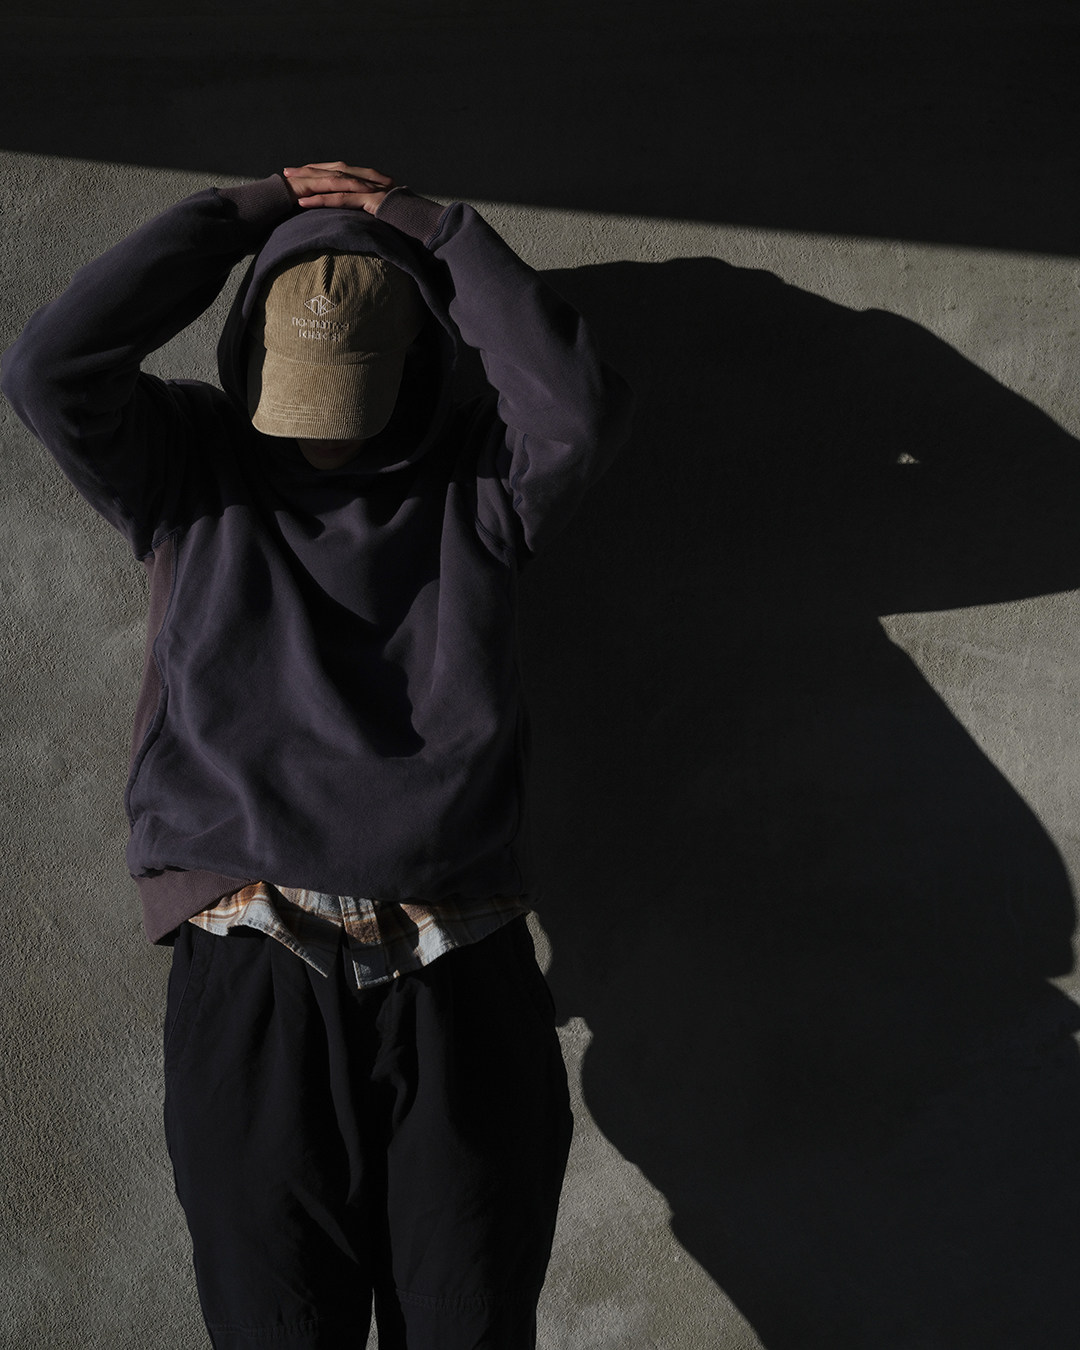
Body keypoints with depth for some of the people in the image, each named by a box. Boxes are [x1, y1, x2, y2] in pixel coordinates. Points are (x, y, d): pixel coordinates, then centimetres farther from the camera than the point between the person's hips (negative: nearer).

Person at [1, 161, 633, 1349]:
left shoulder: (471, 480, 11)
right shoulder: (191, 470, 12)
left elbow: (583, 411, -9)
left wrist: (438, 231, 0)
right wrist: (246, 212, 1)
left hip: (457, 984, 1)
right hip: (248, 978, 0)